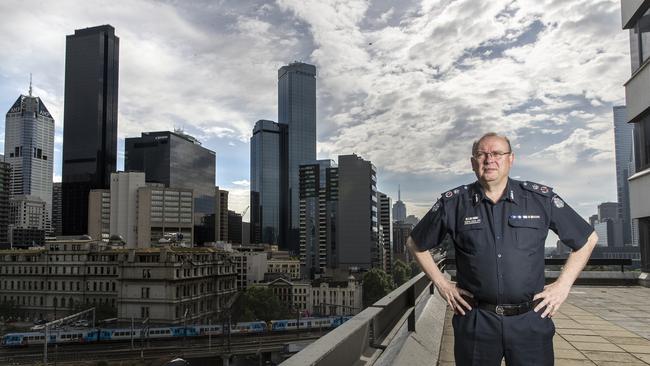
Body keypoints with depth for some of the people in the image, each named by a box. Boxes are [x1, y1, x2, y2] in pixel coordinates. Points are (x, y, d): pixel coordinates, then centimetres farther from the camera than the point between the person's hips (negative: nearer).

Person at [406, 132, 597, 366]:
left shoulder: (542, 199, 0)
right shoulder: (453, 203, -1)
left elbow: (587, 239, 12)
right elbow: (415, 243, 11)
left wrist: (563, 284, 5)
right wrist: (441, 283, 5)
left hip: (530, 322, 0)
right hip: (475, 321, 0)